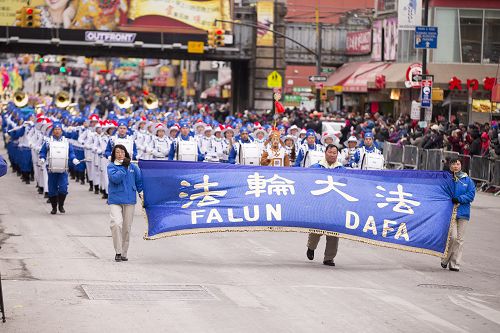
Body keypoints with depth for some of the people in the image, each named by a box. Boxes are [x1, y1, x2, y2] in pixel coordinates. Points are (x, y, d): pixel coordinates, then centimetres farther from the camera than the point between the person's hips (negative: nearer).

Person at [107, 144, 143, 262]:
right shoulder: (111, 167, 1)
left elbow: (139, 181, 15)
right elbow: (115, 178, -16)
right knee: (116, 224, -20)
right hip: (115, 200, -3)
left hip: (129, 200, 3)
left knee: (127, 227, 6)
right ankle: (118, 252, -12)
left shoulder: (133, 167, 8)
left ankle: (124, 253, 17)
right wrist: (124, 167, -13)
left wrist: (143, 195, 11)